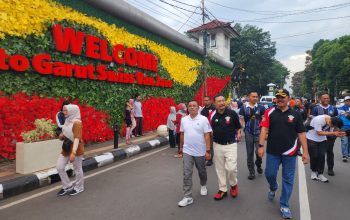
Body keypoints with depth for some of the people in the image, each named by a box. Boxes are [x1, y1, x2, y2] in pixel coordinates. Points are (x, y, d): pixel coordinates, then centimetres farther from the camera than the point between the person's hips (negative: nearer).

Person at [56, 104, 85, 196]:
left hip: (76, 149, -9)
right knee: (59, 167, 7)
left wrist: (73, 152, -31)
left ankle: (79, 188, 23)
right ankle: (67, 186, 23)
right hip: (66, 148, 9)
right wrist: (61, 136, 1)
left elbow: (77, 138, -24)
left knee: (77, 169, 5)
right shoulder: (67, 121, 10)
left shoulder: (77, 122, -18)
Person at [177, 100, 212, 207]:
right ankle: (187, 197, 6)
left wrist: (208, 150, -14)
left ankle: (203, 186, 46)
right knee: (187, 174, -2)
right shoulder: (184, 120, 1)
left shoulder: (203, 119, -10)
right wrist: (181, 146, 17)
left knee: (202, 171, 18)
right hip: (187, 151, 2)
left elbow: (207, 136, -11)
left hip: (200, 151, -2)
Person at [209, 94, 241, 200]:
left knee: (231, 168, -10)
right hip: (217, 145, 3)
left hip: (230, 145, -3)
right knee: (220, 168, 11)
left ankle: (234, 185, 21)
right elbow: (210, 130, 10)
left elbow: (238, 127, 4)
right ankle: (222, 189, 27)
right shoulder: (212, 115, -3)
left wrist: (238, 134, -11)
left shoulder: (232, 113, -7)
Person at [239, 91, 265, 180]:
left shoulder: (261, 107, -1)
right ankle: (251, 172, 21)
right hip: (248, 133, 1)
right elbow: (241, 120, 1)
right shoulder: (244, 108, -1)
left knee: (258, 151, -7)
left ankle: (258, 165, 26)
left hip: (258, 132, -1)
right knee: (249, 153, 8)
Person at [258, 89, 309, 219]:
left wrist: (305, 151, -2)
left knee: (288, 179, 7)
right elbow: (264, 129, -7)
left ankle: (284, 205, 23)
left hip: (289, 152, 1)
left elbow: (301, 133, 2)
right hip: (272, 151, 0)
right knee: (269, 174, 7)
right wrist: (261, 145, -17)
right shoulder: (269, 113, -1)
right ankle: (273, 188, 42)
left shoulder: (295, 114, 1)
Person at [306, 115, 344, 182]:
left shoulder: (331, 122, -10)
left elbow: (327, 132, -2)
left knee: (322, 156, -1)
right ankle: (313, 172, 19)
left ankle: (320, 174, 8)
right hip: (312, 139, -5)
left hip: (322, 140, 5)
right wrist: (333, 133, -28)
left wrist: (336, 134, -19)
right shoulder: (318, 119, -29)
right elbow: (319, 133, -27)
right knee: (314, 156, -2)